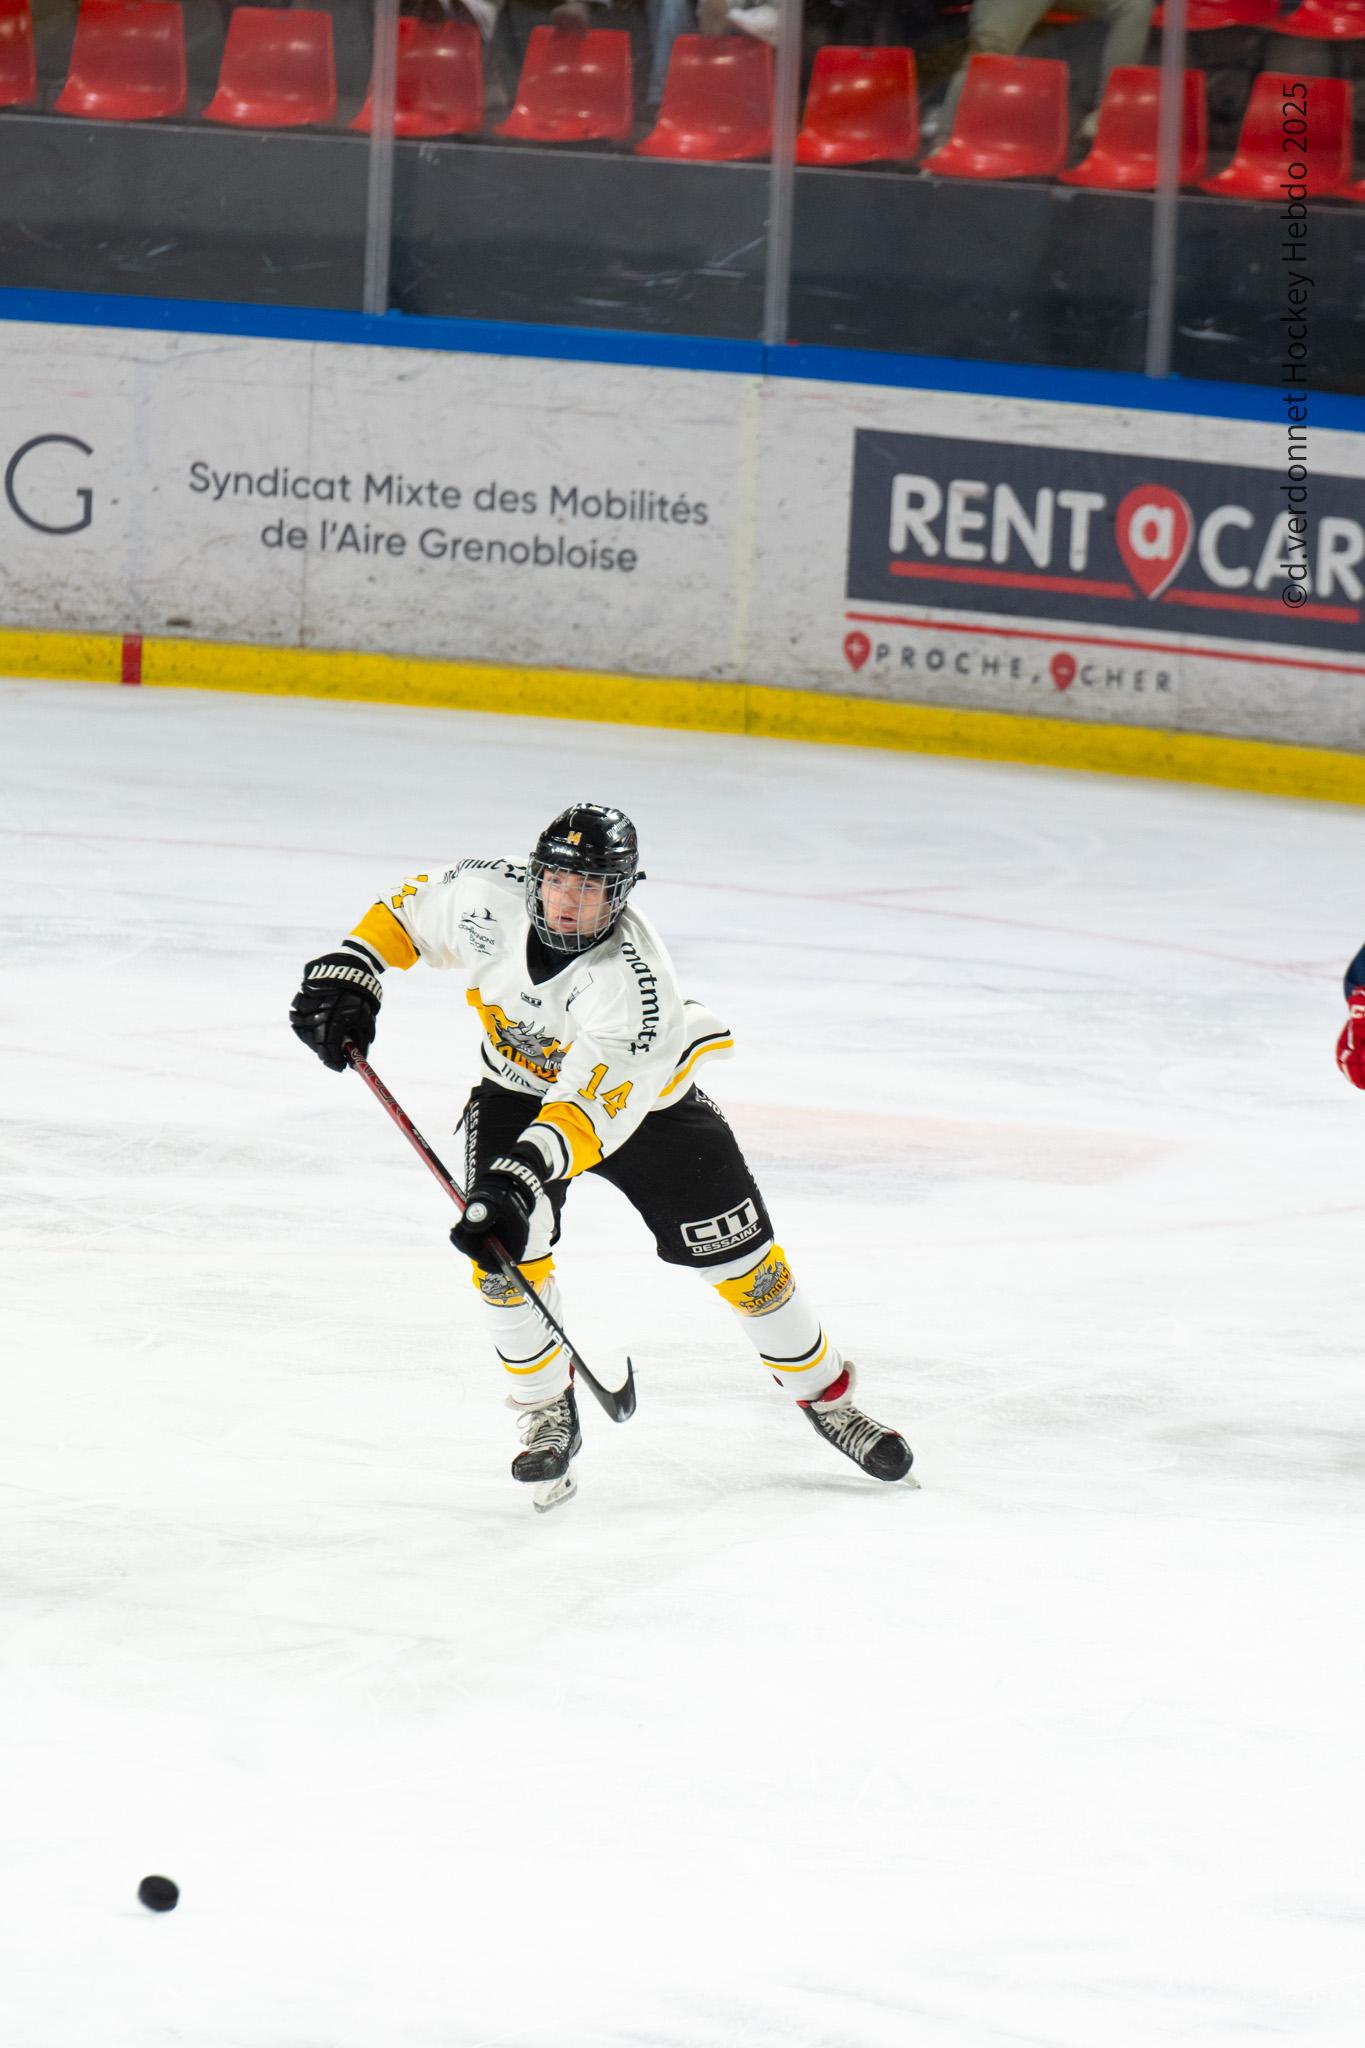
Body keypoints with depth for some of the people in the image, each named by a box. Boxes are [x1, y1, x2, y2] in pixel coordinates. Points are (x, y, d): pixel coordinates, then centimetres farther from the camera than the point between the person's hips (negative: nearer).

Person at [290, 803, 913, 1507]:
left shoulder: (635, 979, -38)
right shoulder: (491, 898, -26)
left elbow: (592, 1103, -45)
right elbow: (413, 910, -3)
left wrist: (521, 1179, -55)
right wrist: (348, 973, -13)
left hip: (645, 1093, -3)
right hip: (519, 1087, 3)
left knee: (737, 1255, -4)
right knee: (504, 1250, -18)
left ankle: (824, 1392, 18)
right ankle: (548, 1413, 2)